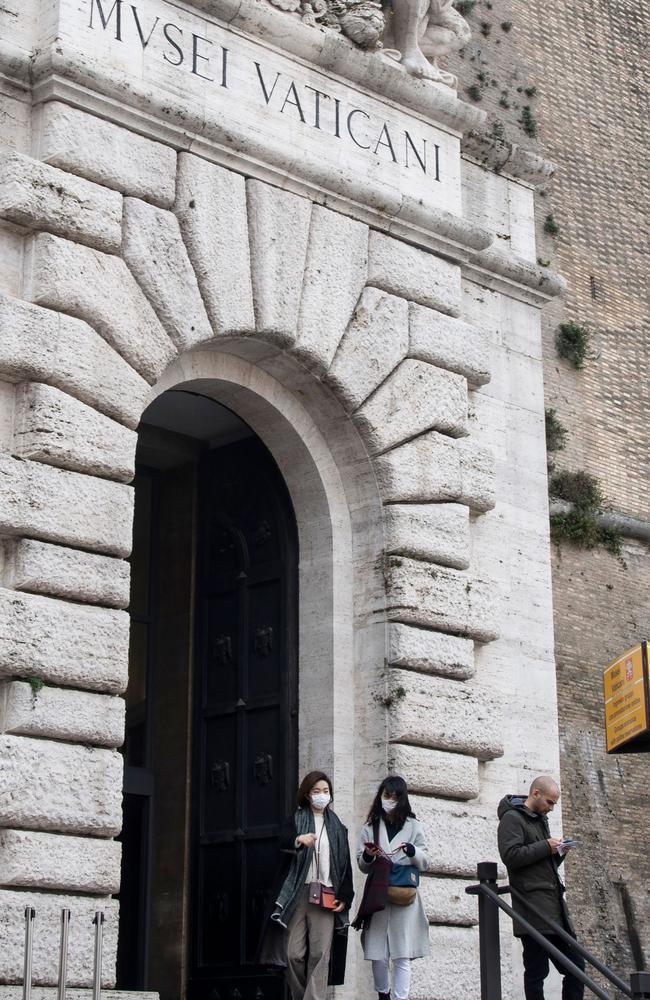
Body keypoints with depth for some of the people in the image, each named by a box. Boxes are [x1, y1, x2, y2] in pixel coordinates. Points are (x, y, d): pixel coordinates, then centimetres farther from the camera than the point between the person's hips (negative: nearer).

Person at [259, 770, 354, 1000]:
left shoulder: (337, 827, 16)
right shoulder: (296, 820, 10)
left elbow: (346, 865, 15)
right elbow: (283, 842, -11)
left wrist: (344, 897, 3)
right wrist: (298, 840, -33)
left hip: (325, 896, 1)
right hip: (298, 893, -1)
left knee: (320, 954, -9)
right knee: (294, 953, -6)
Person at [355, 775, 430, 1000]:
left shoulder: (413, 827, 11)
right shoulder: (370, 827, 14)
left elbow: (425, 864, 8)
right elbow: (362, 866, 15)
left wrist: (412, 851, -12)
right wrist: (367, 857, -7)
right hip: (377, 897, 1)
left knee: (402, 956, -7)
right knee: (377, 955, 0)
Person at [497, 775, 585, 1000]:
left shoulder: (541, 819, 23)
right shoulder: (512, 818, -5)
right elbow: (510, 855, -19)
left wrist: (559, 853, 8)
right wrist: (546, 847, -15)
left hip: (554, 905, 9)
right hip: (533, 908, -9)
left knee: (576, 966, 7)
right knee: (537, 972, -7)